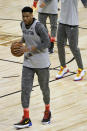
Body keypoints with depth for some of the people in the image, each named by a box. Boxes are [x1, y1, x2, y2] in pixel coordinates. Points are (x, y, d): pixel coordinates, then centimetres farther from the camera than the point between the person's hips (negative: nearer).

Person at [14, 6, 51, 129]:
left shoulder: (38, 26, -21)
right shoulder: (23, 24, 1)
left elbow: (46, 43, -21)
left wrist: (29, 49, -24)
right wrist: (20, 41, 0)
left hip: (41, 64, -6)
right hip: (28, 63, 6)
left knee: (44, 88, 11)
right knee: (25, 89, -4)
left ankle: (47, 111, 36)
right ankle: (26, 119, -1)